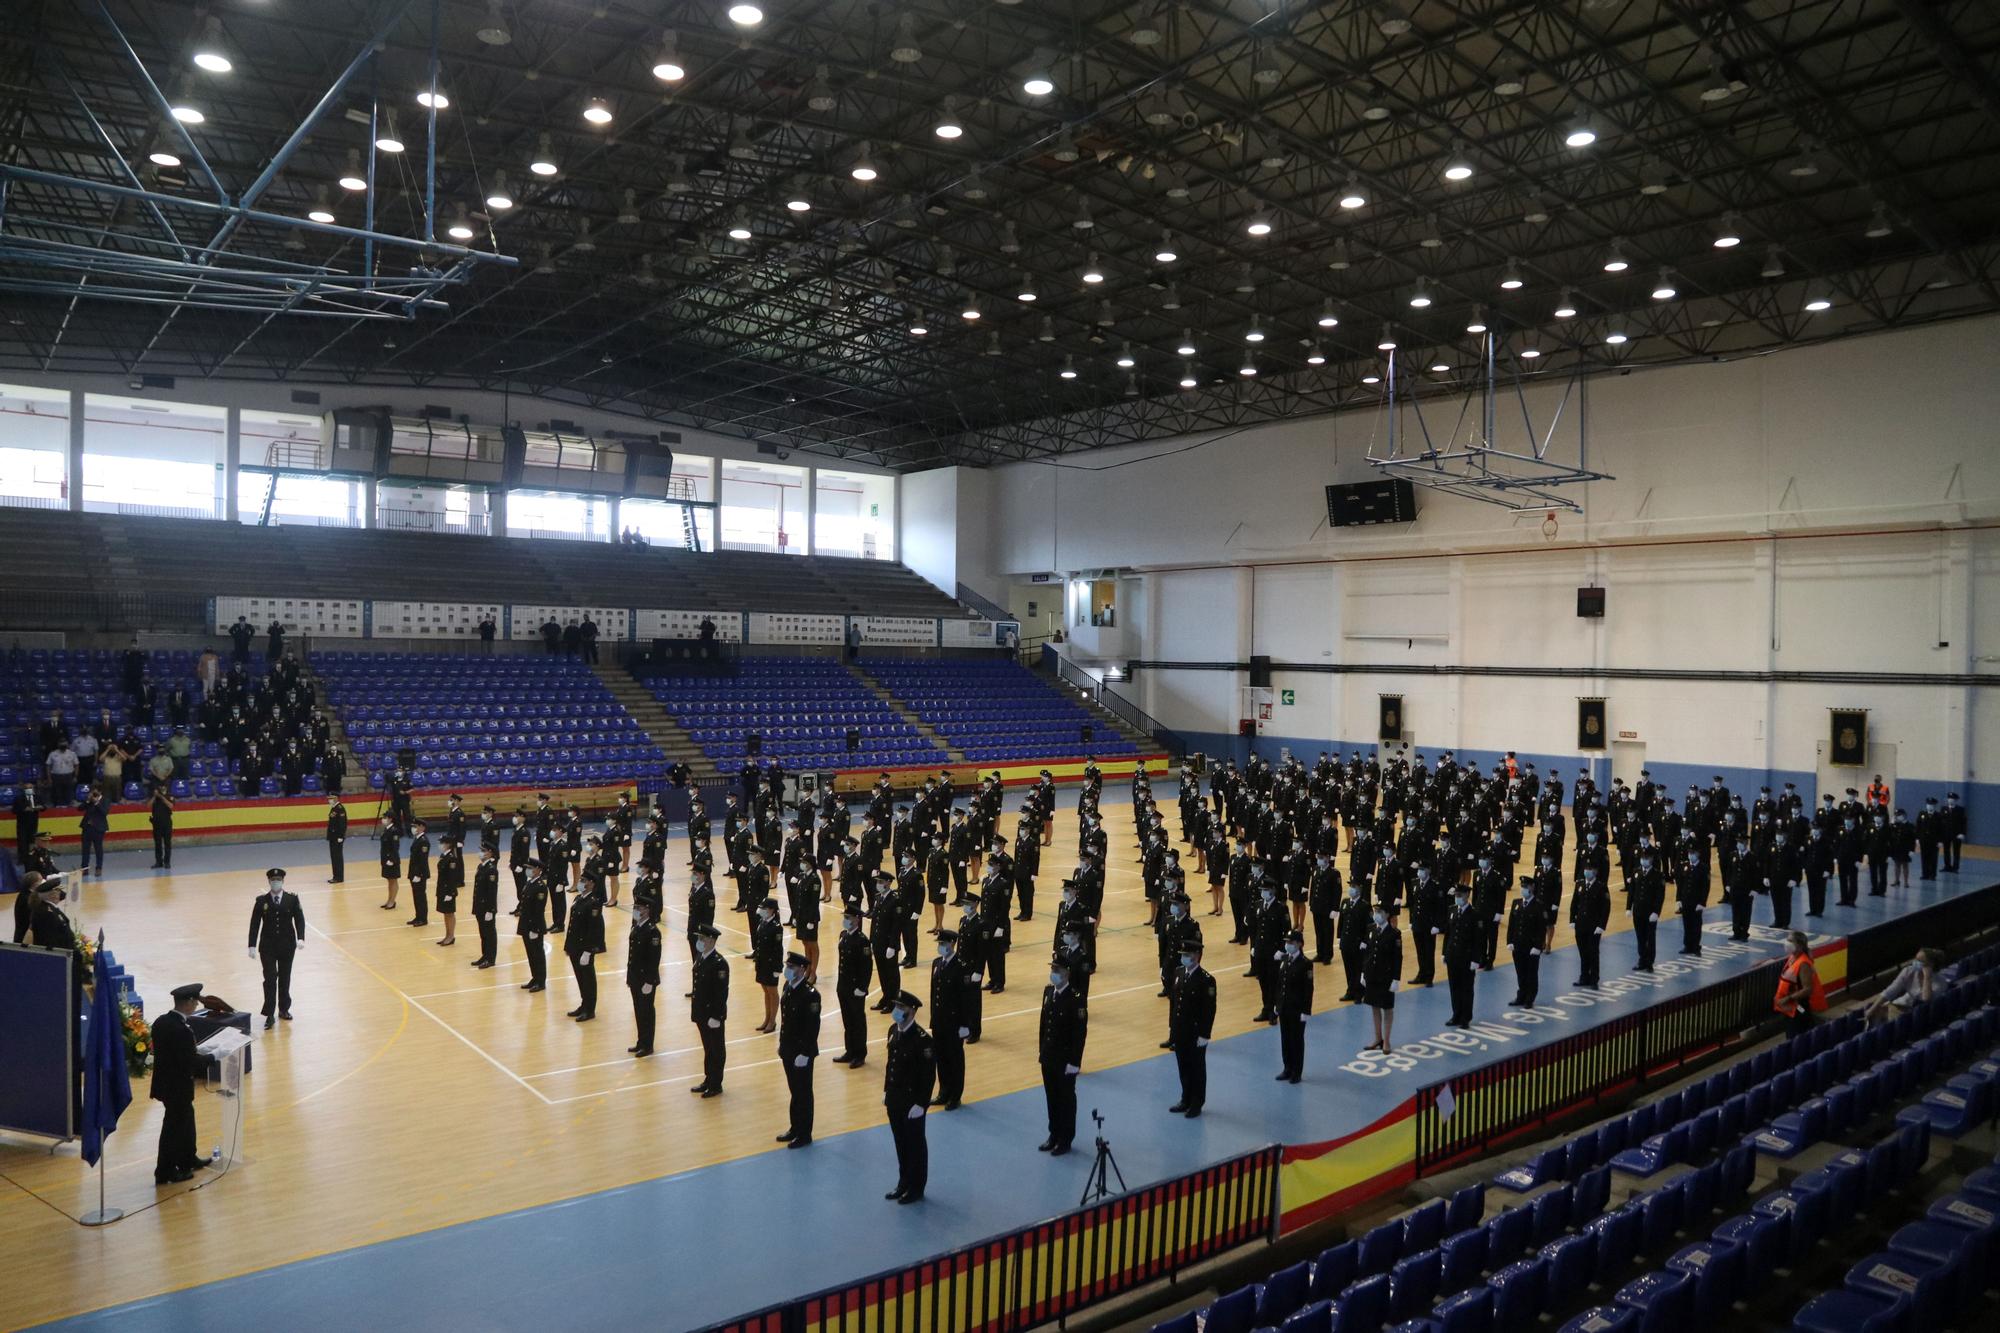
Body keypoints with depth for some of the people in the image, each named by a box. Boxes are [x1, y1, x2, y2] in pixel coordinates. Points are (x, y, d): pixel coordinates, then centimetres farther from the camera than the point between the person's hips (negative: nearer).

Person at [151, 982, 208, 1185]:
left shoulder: (160, 1022, -2)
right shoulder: (183, 1031, -28)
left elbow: (158, 1050, 8)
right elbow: (189, 1063, -25)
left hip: (164, 1082, 9)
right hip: (178, 1087, -9)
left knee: (186, 1118, 24)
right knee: (174, 1127, 6)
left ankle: (188, 1159, 38)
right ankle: (165, 1172, 17)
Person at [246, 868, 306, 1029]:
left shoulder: (292, 899, -3)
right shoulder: (261, 901, -3)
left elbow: (299, 919, -5)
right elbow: (254, 924, -3)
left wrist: (300, 938, -19)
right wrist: (252, 946, -7)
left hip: (287, 945, 1)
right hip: (267, 946, -1)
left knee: (285, 978, 11)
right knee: (270, 980, -6)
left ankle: (284, 1009, 25)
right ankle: (269, 1015, -1)